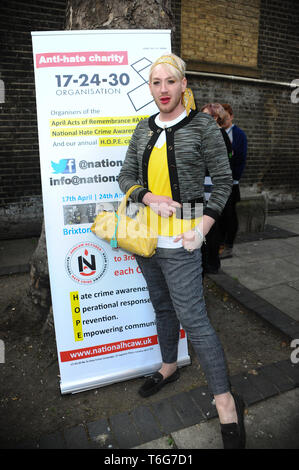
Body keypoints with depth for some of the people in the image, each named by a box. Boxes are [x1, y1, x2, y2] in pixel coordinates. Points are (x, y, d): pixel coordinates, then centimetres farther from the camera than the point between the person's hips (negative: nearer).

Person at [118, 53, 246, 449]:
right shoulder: (144, 129, 11)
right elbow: (126, 175, 8)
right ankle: (169, 367, 41)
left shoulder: (202, 125, -3)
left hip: (178, 239, -5)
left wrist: (203, 228, -14)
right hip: (146, 235, 6)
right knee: (162, 306, 19)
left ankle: (226, 400, 12)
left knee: (192, 319, -5)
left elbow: (223, 181, -3)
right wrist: (150, 198, -13)